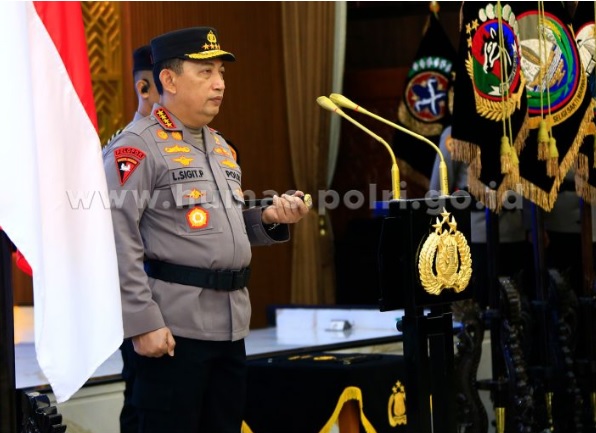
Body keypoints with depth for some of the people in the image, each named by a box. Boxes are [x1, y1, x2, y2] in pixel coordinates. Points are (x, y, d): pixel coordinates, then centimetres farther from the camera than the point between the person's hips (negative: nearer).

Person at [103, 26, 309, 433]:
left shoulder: (221, 148, 18)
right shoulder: (139, 146, -9)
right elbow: (118, 240, -16)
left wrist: (270, 219, 6)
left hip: (231, 324, 8)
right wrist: (142, 322, -21)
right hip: (174, 327, -8)